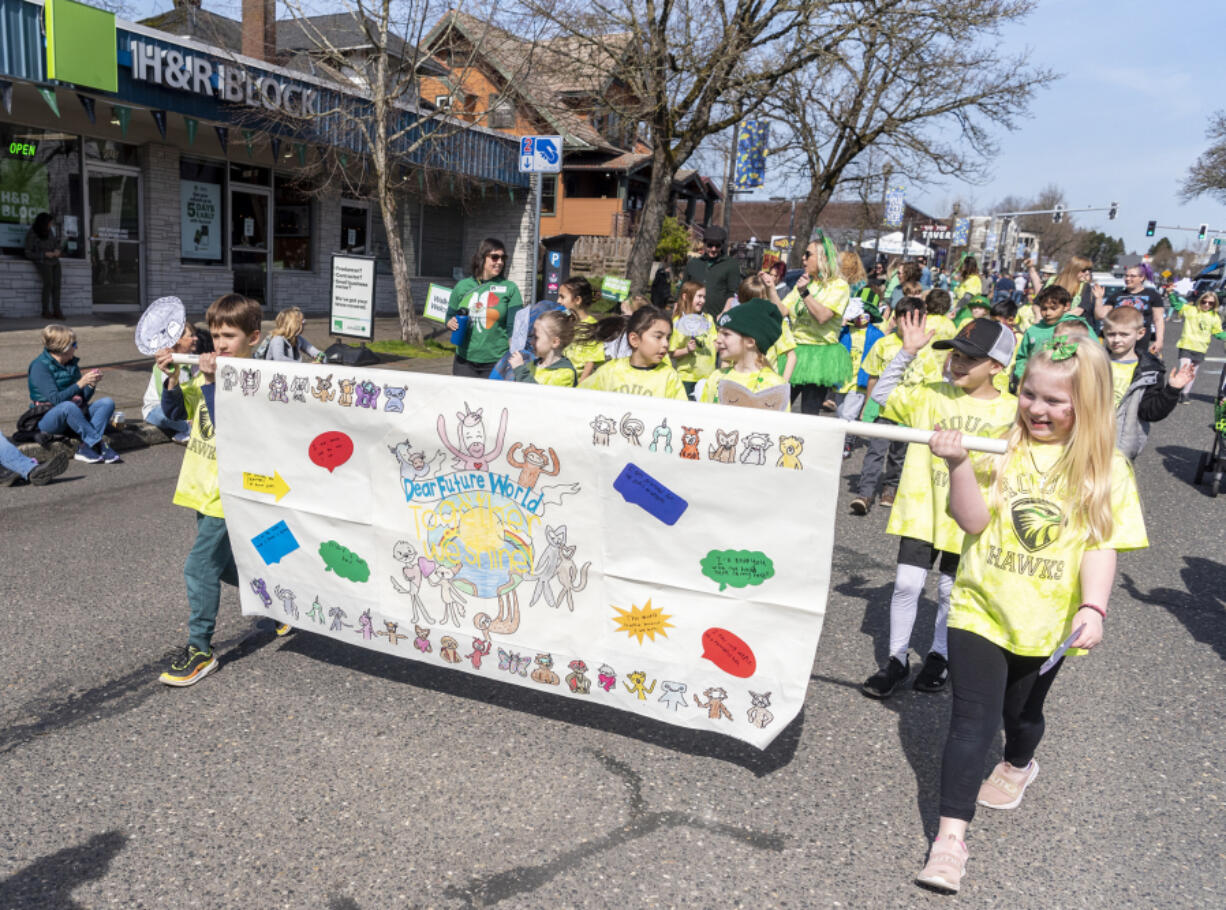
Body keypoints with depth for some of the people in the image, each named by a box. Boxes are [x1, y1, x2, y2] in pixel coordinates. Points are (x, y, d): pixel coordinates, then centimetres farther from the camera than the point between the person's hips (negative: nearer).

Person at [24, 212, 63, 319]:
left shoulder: (49, 231, 7)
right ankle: (46, 311, -18)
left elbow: (56, 244, 17)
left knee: (56, 284, -13)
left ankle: (56, 311, -17)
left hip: (54, 260, 5)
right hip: (41, 261, -5)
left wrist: (58, 251, -6)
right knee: (48, 283, -23)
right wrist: (45, 254, -16)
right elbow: (28, 254, -5)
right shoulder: (31, 235, -7)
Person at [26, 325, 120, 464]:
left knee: (107, 403, -14)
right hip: (47, 420, -7)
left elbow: (83, 399, 11)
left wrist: (92, 384, -7)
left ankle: (86, 448, -31)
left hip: (72, 417, 7)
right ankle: (100, 444, -32)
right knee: (68, 406, -39)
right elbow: (55, 399, -22)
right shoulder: (40, 366, -10)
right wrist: (80, 383, -25)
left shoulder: (72, 363, 11)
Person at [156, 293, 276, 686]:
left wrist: (211, 382, -28)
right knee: (225, 564, 20)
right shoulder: (212, 374, 8)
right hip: (204, 488, 9)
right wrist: (172, 378, -5)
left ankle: (200, 650, 3)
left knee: (200, 566, -8)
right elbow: (175, 411, 11)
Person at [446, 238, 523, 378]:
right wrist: (451, 323, -3)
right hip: (465, 361, 3)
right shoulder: (462, 286, 9)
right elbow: (450, 317, 21)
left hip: (497, 362, -3)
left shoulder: (510, 288, 1)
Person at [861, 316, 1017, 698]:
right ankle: (897, 659, 15)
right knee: (907, 582, -1)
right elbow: (882, 394, 1)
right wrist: (906, 352, -6)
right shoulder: (932, 395, -1)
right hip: (921, 507, 1)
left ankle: (939, 656, 34)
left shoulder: (1010, 411, -3)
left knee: (951, 589, 13)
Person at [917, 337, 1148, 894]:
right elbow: (973, 520, -14)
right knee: (972, 722, -5)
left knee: (1022, 711, 23)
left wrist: (1092, 607, -21)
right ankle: (951, 835, 2)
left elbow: (1101, 546, -8)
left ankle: (1019, 766, 55)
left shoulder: (1106, 471, -5)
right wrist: (958, 465, -28)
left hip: (1045, 621, 1)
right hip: (979, 609, -1)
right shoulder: (999, 451, -6)